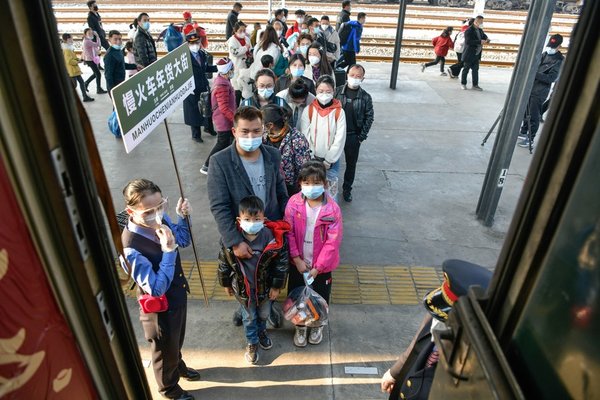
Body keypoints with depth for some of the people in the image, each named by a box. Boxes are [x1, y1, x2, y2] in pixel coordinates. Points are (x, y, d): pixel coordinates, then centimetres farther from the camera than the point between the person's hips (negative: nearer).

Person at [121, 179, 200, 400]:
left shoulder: (160, 220, -17)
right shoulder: (132, 247, -36)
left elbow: (183, 240, 3)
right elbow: (157, 289, -33)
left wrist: (182, 216, -13)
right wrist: (168, 251, -38)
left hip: (178, 294, 6)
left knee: (177, 339, 33)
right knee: (165, 350, 22)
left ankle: (178, 366, 63)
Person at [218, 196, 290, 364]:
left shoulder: (274, 237, -26)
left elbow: (282, 262, -13)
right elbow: (224, 263, -7)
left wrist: (277, 286, -8)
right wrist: (226, 284, 5)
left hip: (266, 287, 1)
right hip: (243, 288, 0)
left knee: (264, 314, 27)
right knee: (249, 317, 22)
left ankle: (261, 332, 60)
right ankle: (252, 343, 49)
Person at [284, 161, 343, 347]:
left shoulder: (332, 209, -20)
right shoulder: (293, 203, -14)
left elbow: (333, 241, -17)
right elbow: (289, 233, -10)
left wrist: (317, 267, -16)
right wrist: (297, 259, -14)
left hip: (321, 265, -1)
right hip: (298, 262, 2)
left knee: (320, 296, 19)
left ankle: (317, 325, 49)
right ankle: (300, 326, 46)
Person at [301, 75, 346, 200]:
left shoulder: (339, 112, -6)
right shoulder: (308, 110, -4)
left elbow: (340, 138, -8)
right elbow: (305, 137, -4)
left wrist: (328, 161, -10)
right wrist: (313, 160, -9)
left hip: (332, 161, -1)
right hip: (312, 160, 1)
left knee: (331, 190, 5)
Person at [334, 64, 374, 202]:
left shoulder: (365, 97, -4)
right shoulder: (338, 91, -5)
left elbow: (369, 117, -1)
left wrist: (362, 136, -6)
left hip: (353, 136, 0)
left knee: (351, 163, 11)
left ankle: (347, 188, 29)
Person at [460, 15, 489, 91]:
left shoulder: (480, 30, 10)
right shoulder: (469, 30, -14)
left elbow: (484, 36, 25)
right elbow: (468, 41, -24)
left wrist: (486, 39, 0)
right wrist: (480, 42, -28)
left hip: (476, 55, 7)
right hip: (469, 54, -7)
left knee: (475, 70, 6)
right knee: (466, 70, 4)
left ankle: (475, 85, 9)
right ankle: (463, 84, 15)